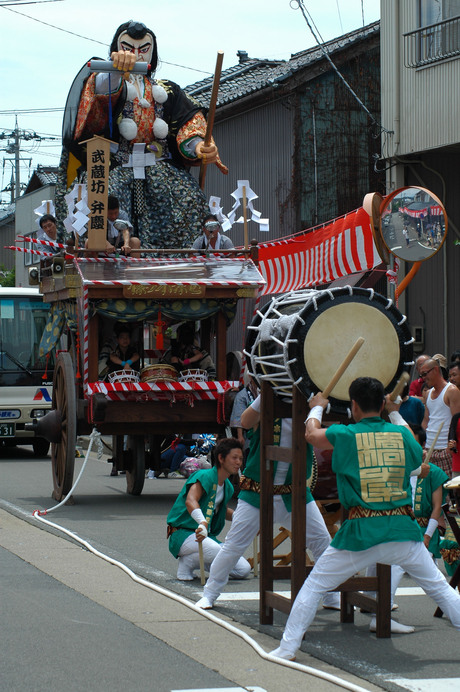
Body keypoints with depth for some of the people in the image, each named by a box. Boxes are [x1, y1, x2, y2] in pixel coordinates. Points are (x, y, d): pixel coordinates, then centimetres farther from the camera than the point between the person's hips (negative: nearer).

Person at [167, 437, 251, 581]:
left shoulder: (228, 487, 13)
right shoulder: (204, 476, -13)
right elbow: (190, 501, -32)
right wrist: (203, 523, -51)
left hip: (208, 536, 9)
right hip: (184, 534, -9)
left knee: (243, 569, -4)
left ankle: (198, 562, 8)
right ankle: (187, 562, -11)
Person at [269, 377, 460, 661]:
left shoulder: (345, 436, -3)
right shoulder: (401, 434, 4)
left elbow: (311, 433, 17)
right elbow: (417, 457, 27)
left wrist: (317, 407, 38)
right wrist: (396, 414, 36)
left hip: (361, 532, -2)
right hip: (403, 530, 2)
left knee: (313, 586, 10)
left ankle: (288, 648, 10)